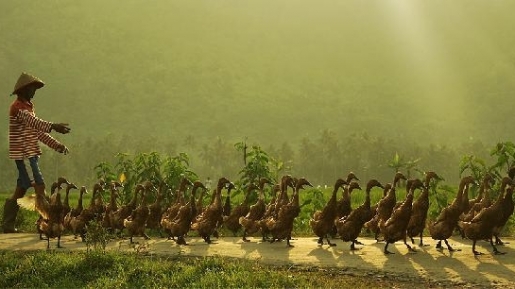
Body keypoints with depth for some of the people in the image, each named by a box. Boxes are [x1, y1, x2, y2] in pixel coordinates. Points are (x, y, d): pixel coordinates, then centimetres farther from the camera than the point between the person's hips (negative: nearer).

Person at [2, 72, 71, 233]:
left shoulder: (28, 106, 20)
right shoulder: (18, 107, -11)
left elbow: (38, 131, 21)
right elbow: (34, 122, -30)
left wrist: (56, 145, 13)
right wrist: (53, 126, -43)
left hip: (29, 154, 10)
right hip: (23, 155, -10)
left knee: (21, 190, 11)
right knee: (39, 187, -14)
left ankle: (7, 225, 17)